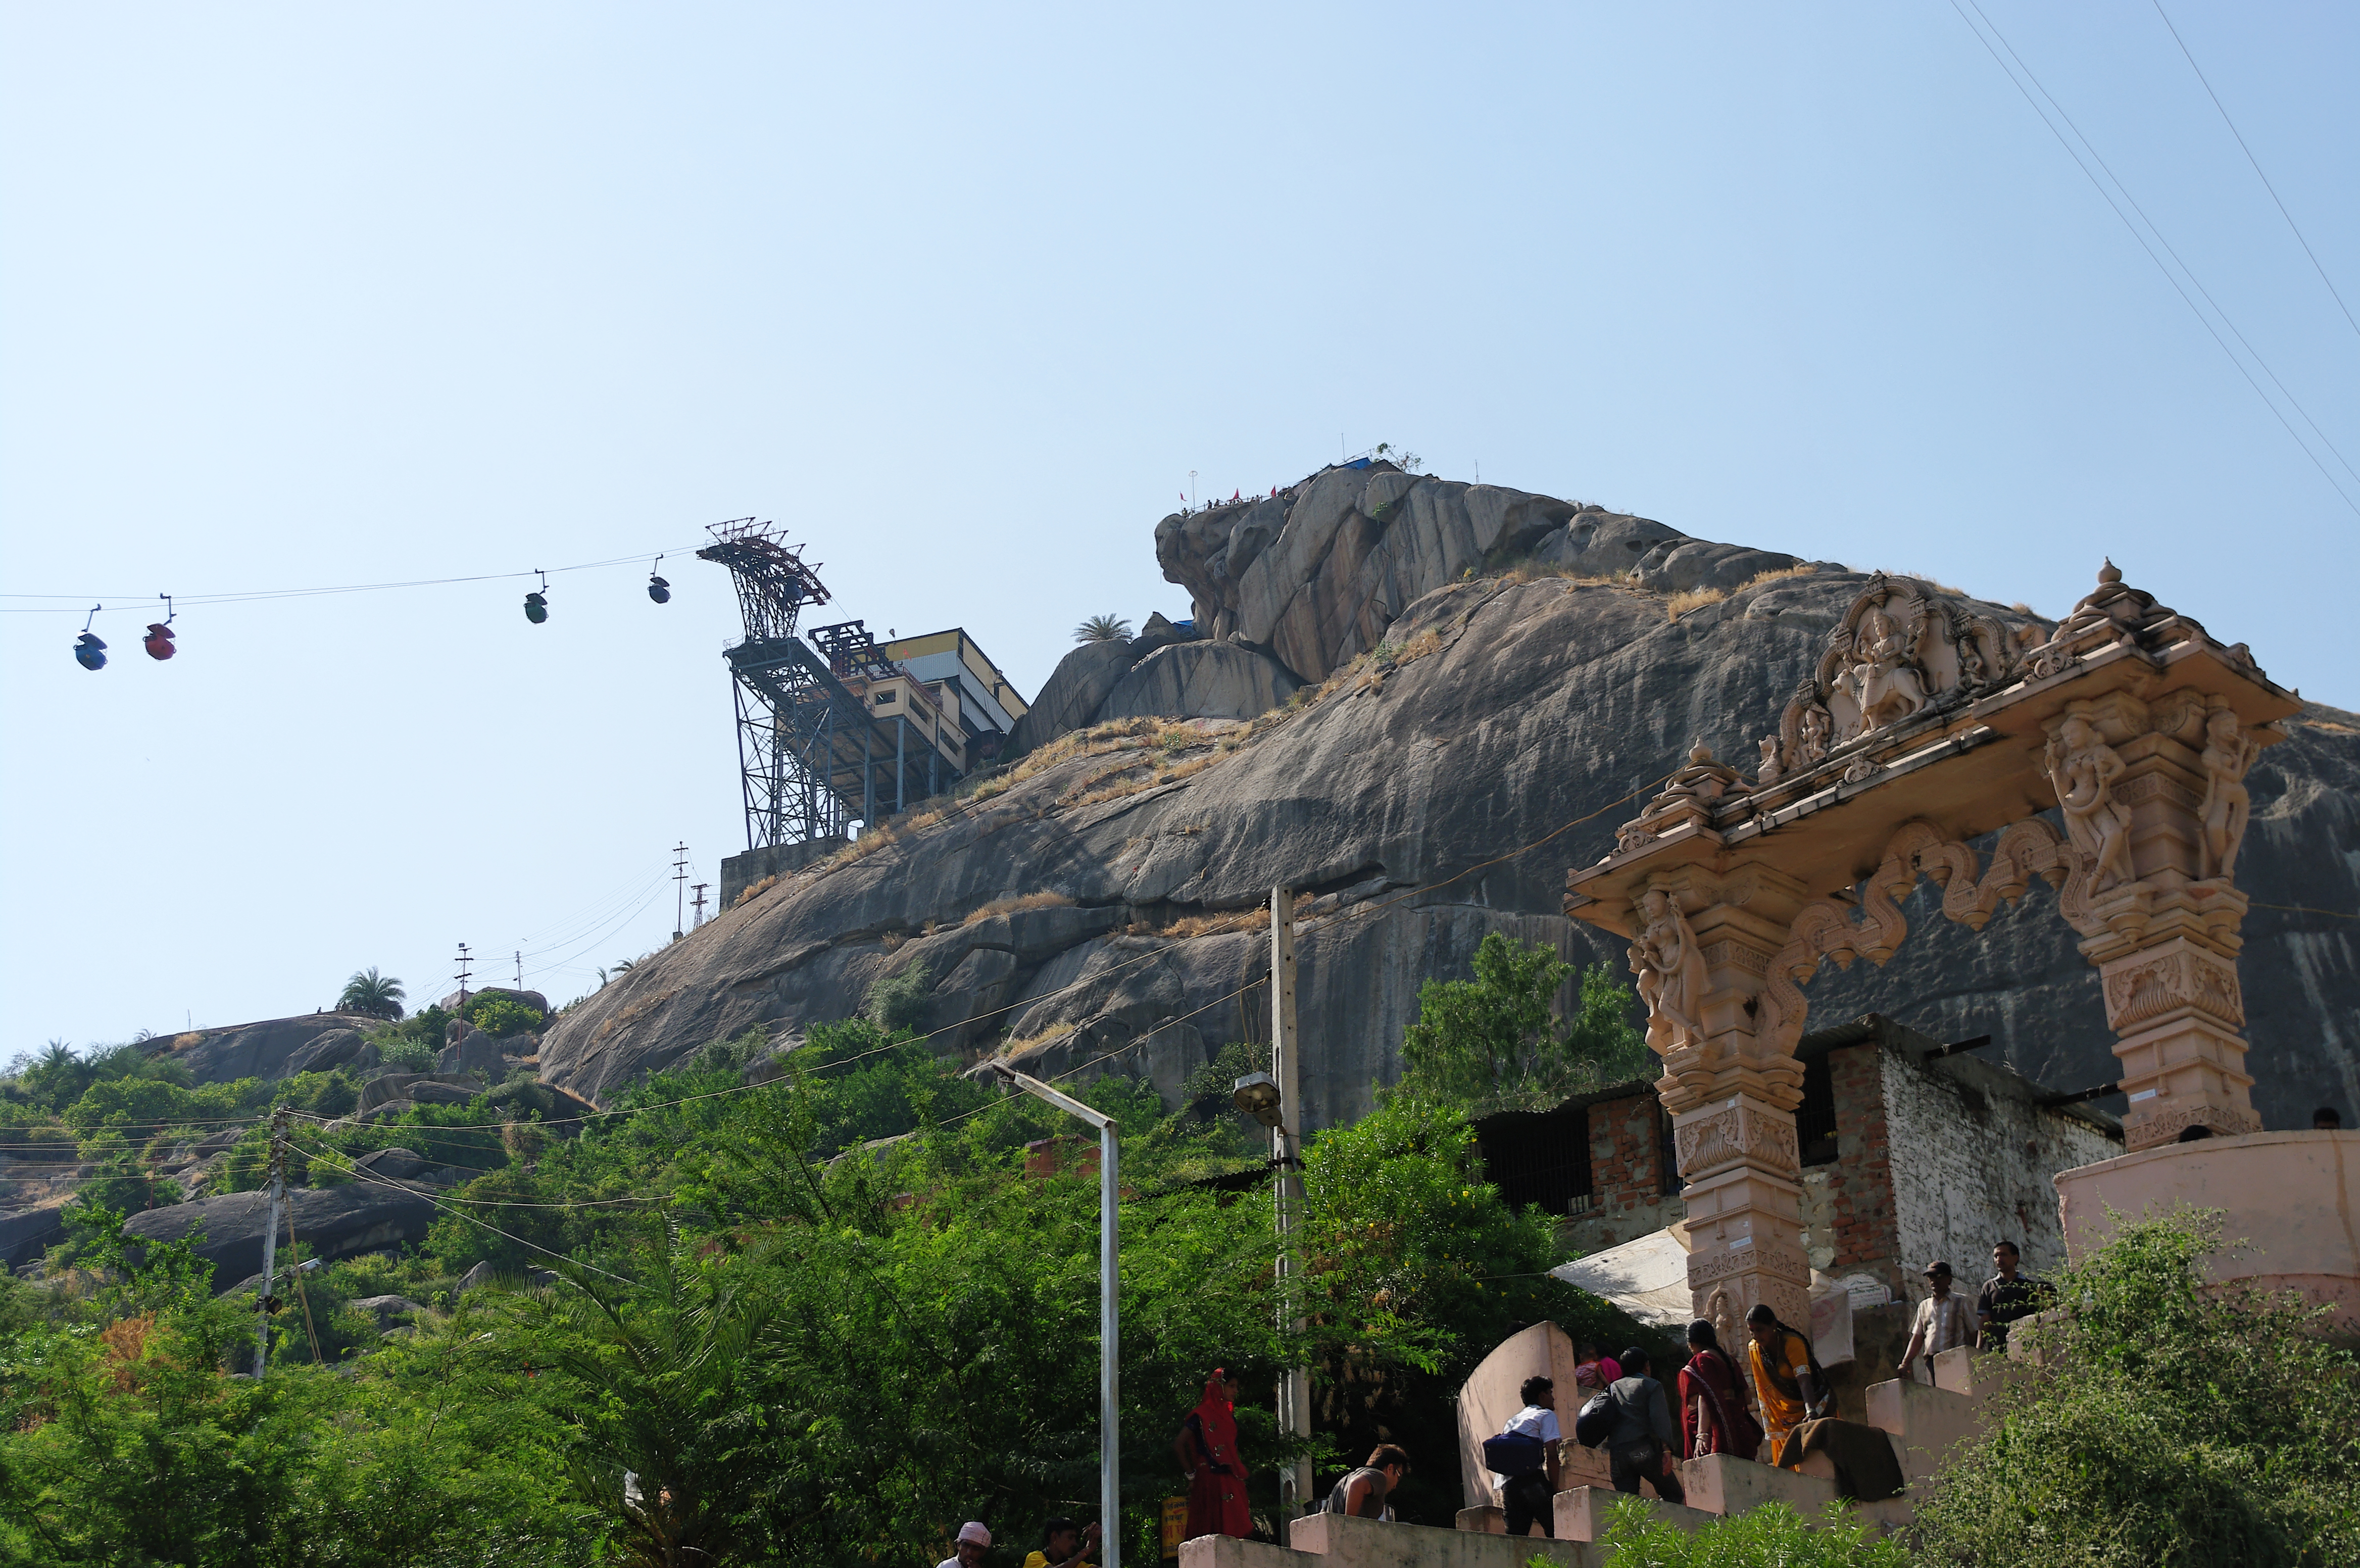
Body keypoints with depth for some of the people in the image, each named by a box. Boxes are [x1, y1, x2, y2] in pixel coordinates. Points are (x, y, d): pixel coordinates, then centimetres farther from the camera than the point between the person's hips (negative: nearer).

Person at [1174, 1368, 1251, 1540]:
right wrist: (1191, 1475, -5)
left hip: (1232, 1481, 7)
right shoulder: (1202, 1415, -4)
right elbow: (1178, 1445, -8)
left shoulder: (1229, 1415, 18)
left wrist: (1241, 1472, 8)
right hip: (1209, 1480, -7)